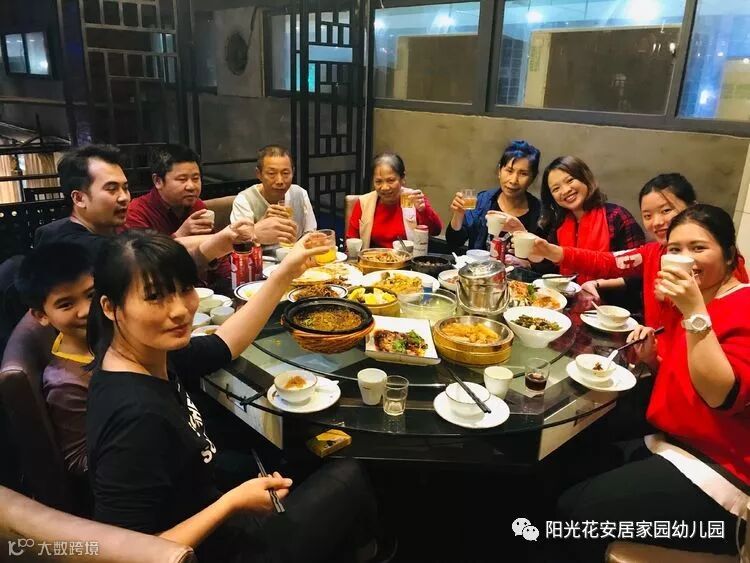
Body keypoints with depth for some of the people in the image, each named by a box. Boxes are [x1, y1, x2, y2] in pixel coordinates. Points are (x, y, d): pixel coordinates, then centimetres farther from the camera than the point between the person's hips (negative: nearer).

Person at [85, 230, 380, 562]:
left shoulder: (153, 355, -12)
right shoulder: (135, 418, -36)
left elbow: (223, 345, 5)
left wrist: (286, 273, 3)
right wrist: (234, 503, -26)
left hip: (202, 528, 8)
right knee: (347, 482, 10)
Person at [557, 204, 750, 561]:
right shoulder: (686, 303, 9)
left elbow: (720, 394, -28)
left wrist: (695, 313, -32)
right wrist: (652, 359, 0)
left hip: (715, 469, -9)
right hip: (673, 445, 9)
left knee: (579, 508, -15)